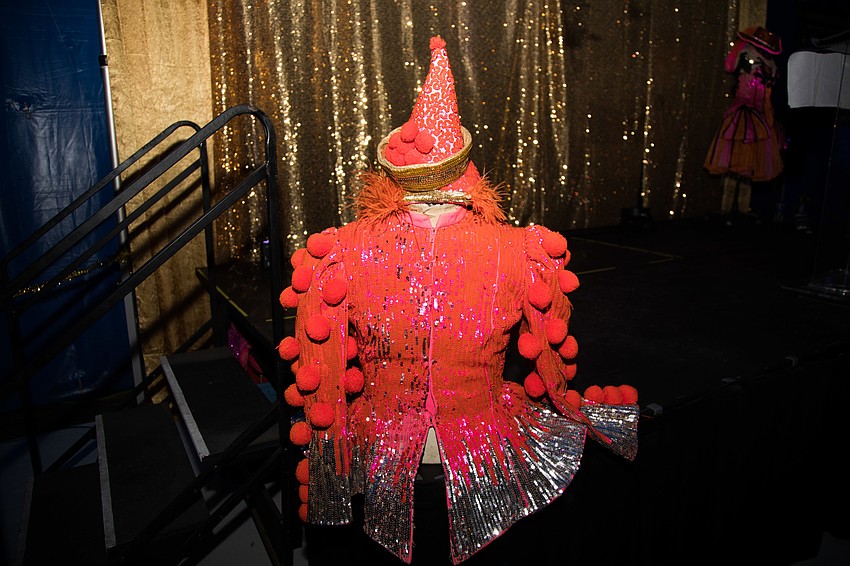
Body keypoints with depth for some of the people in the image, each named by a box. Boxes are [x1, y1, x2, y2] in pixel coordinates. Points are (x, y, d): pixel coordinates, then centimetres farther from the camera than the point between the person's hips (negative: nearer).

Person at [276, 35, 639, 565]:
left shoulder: (338, 257, -19)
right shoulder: (521, 255, -20)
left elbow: (321, 377, -7)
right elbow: (552, 364, -3)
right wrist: (566, 406, 21)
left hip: (380, 457, 2)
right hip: (482, 456, 0)